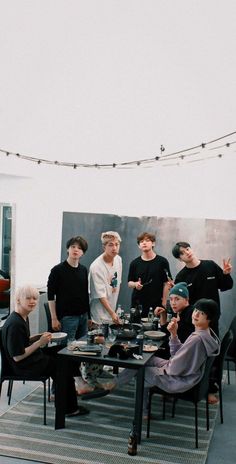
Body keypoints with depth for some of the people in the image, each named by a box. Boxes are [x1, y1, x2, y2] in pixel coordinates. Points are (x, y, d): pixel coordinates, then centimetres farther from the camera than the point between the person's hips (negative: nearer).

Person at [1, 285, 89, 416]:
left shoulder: (23, 317, 5)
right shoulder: (14, 324, -26)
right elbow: (17, 356, -27)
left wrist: (40, 337, 1)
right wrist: (39, 342, -23)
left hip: (32, 357, 10)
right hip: (24, 366, -10)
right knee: (66, 367, -3)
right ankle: (70, 408, 14)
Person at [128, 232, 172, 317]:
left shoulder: (162, 261, -1)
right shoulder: (135, 263, 5)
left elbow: (166, 283, -1)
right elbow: (129, 282, 11)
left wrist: (164, 303, -6)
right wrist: (135, 284, -12)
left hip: (156, 304, -2)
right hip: (138, 303, 2)